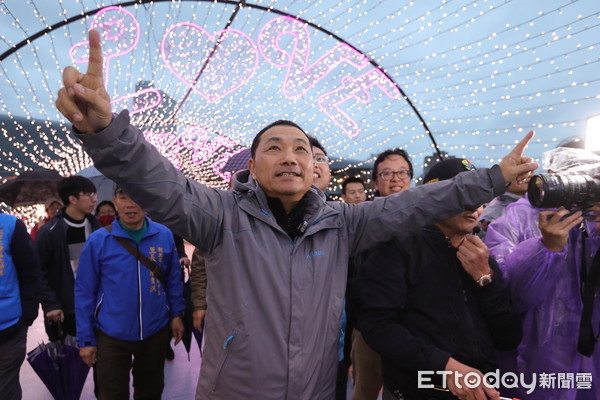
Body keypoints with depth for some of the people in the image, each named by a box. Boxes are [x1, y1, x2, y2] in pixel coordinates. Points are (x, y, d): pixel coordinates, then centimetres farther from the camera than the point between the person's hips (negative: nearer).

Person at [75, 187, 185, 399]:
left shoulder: (164, 235, -7)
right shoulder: (98, 241, -12)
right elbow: (84, 292, -6)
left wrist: (176, 313, 5)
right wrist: (86, 339, -4)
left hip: (155, 331, 2)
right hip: (111, 335, -2)